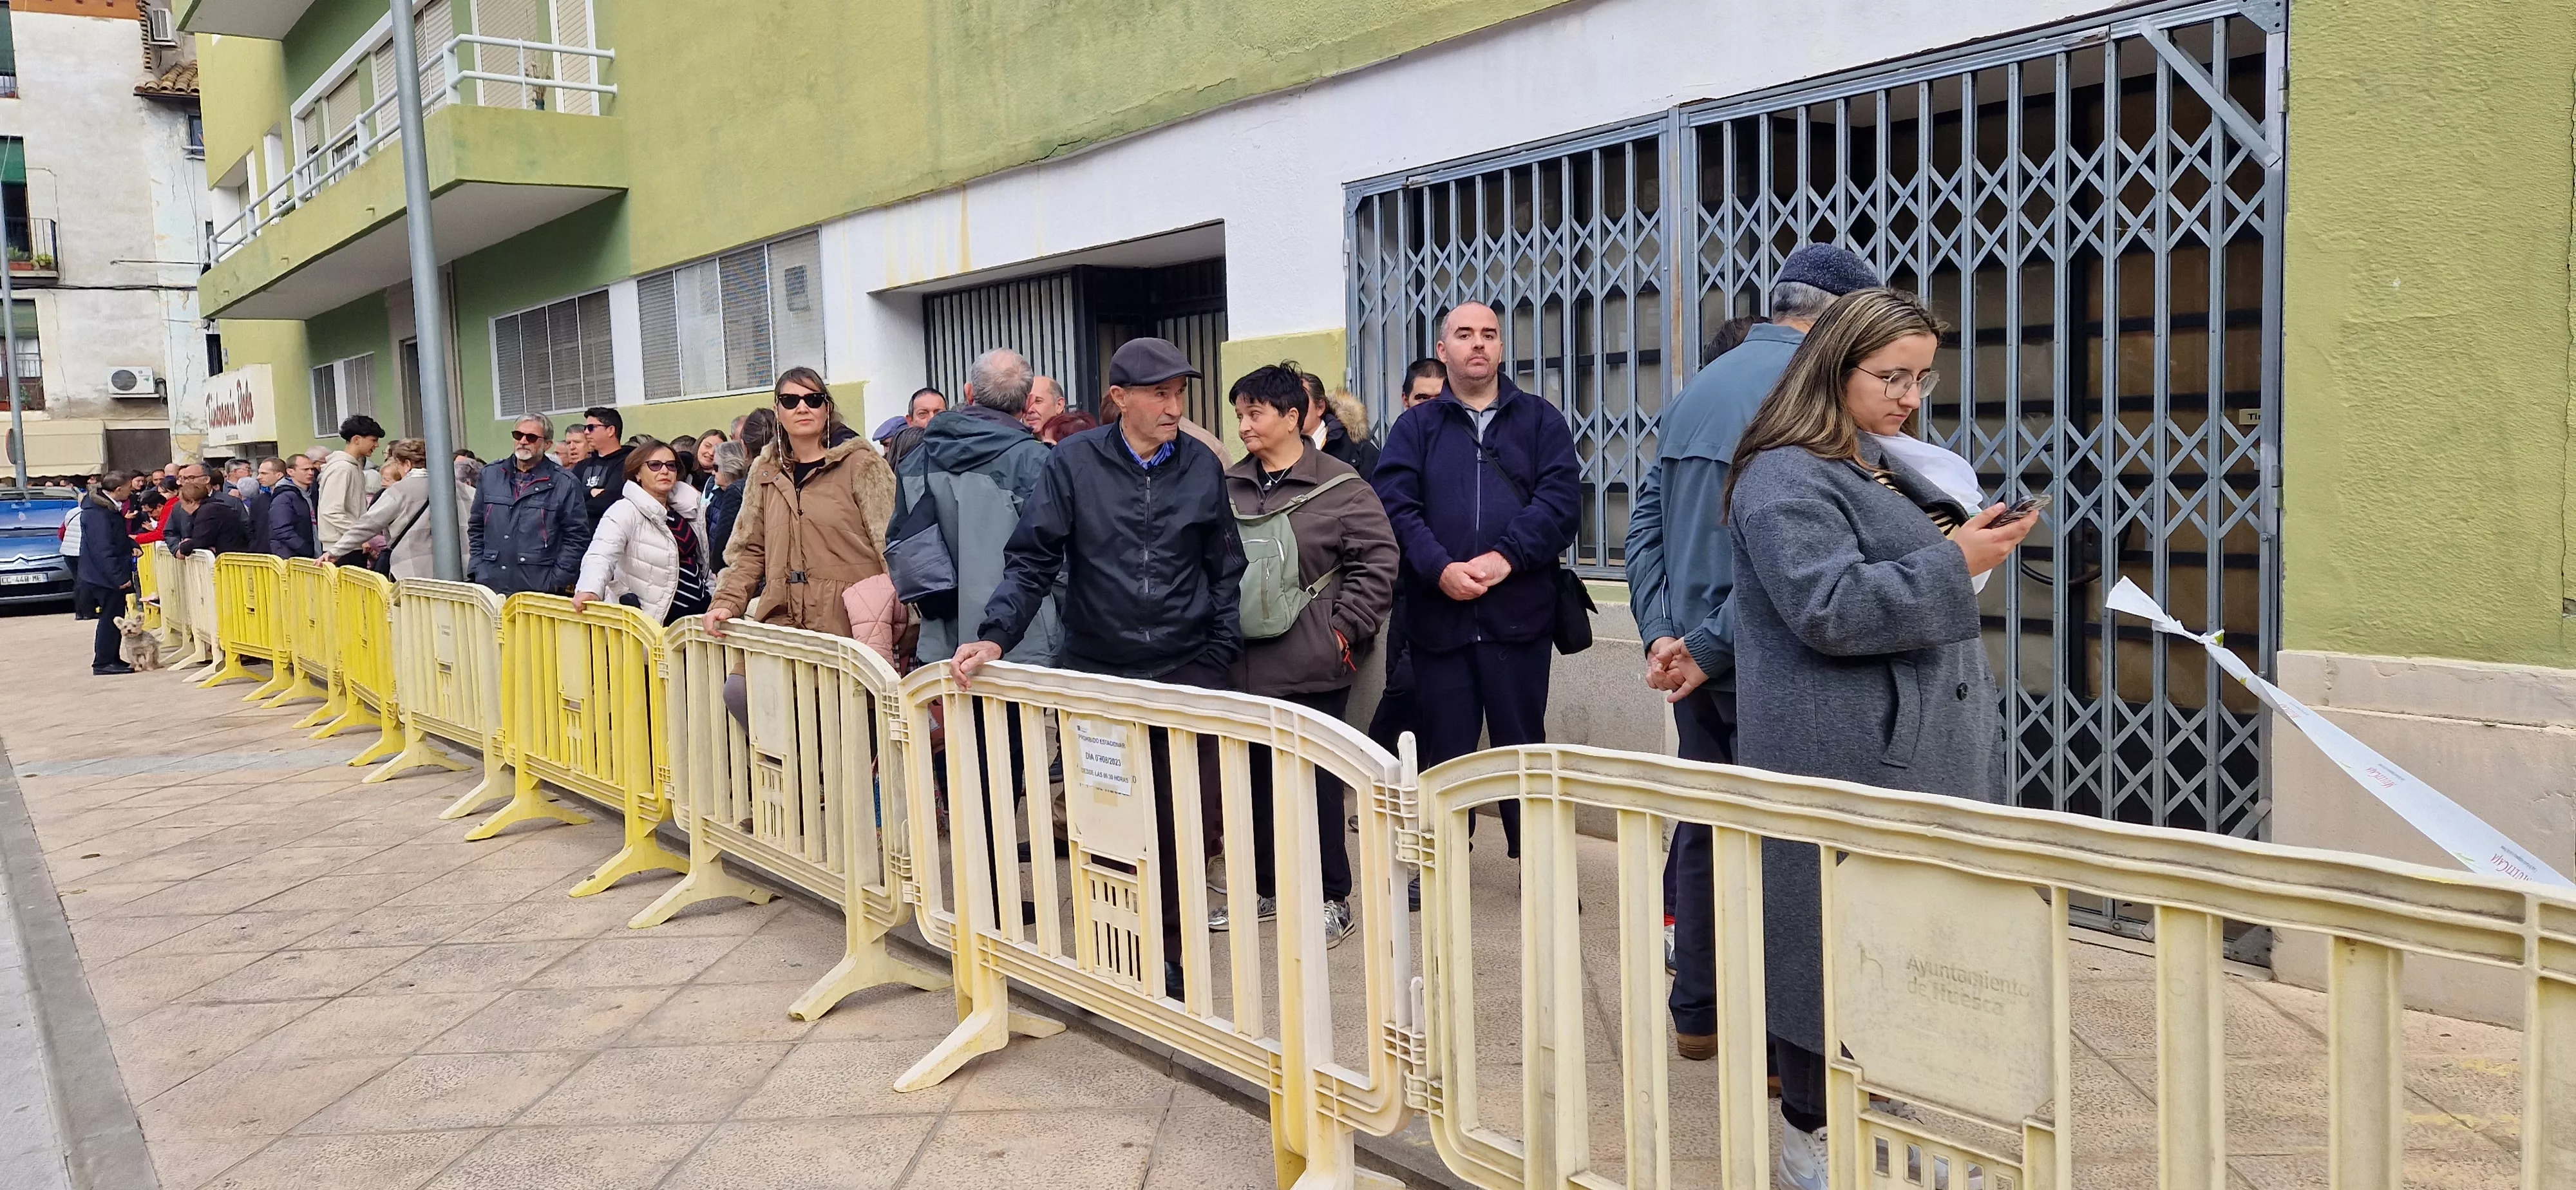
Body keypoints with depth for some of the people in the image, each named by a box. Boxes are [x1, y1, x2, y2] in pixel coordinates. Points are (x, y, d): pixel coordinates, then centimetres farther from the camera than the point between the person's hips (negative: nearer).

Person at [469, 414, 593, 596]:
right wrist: (477, 571, 8)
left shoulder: (565, 483, -1)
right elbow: (476, 528, 19)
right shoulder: (490, 475, 13)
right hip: (491, 586, 3)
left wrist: (556, 582, -8)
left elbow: (577, 538, -2)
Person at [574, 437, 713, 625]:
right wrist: (590, 590, -45)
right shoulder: (626, 511, -12)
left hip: (697, 613, 6)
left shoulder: (688, 507, 8)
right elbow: (601, 555, -27)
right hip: (653, 620, -6)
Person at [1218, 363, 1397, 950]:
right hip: (1244, 665, 5)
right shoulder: (1228, 485, 7)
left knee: (1317, 781, 2)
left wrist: (1345, 630, -11)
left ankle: (1332, 899, 16)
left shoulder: (1340, 487, -7)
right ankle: (1264, 889, 29)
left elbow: (1377, 562, -7)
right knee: (1254, 779, 13)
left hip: (1312, 668, -5)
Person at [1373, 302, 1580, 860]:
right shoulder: (1415, 426, 10)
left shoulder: (1539, 419, 9)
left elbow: (1559, 500, -3)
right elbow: (1396, 506, -3)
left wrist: (1506, 556, -16)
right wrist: (1440, 568, -17)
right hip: (1437, 615, 1)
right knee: (1445, 749, 8)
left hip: (1518, 612, -1)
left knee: (1523, 743, 6)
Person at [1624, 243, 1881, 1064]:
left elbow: (1646, 521, 9)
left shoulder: (1701, 386, 13)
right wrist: (1710, 646, -15)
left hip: (1692, 651, 8)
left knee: (1703, 823, 15)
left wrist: (1661, 632, 1)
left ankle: (1697, 1015, 24)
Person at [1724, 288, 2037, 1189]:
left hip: (1914, 749, 9)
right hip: (1842, 760, -9)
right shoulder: (1786, 479, -13)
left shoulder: (1883, 468, 17)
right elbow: (1827, 609, -23)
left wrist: (1968, 548, 11)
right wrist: (1953, 565, -19)